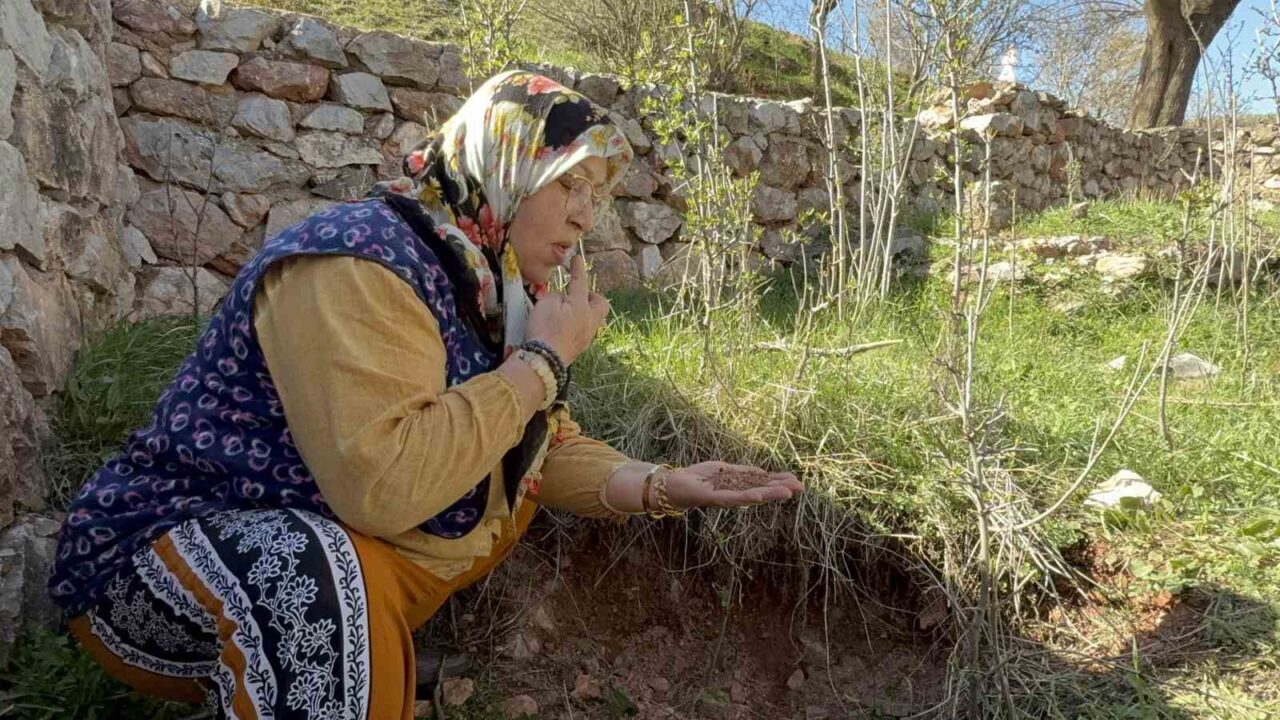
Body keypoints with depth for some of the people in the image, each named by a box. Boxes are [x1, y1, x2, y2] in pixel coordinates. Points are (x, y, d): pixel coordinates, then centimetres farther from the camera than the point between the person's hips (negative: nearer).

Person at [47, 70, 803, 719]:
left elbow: (547, 448, 8)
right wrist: (543, 361, -25)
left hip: (352, 563, 9)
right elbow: (381, 483, -37)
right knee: (324, 572, -38)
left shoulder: (497, 288, 2)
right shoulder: (357, 261, -24)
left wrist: (658, 487, -10)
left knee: (519, 479, 8)